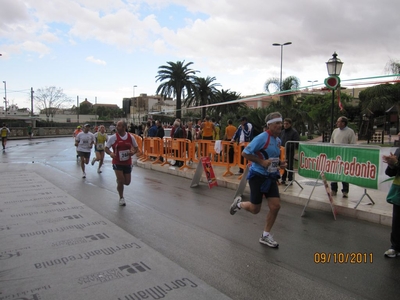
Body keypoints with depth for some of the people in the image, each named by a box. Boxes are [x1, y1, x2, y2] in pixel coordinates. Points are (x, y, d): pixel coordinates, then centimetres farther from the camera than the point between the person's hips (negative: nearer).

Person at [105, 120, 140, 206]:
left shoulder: (130, 137, -4)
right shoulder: (113, 137, -10)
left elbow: (136, 148, 7)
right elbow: (106, 148, -4)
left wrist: (133, 152, -15)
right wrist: (110, 153, -25)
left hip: (127, 163, 3)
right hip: (117, 163, -3)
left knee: (127, 182, 7)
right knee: (121, 181, -9)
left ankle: (119, 180, 44)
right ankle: (121, 198, 16)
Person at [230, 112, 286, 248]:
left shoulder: (278, 140, 8)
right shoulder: (262, 138, -17)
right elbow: (245, 153, -17)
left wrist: (280, 163, 2)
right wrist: (262, 162, -23)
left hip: (271, 177, 7)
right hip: (257, 175, -7)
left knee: (275, 206, -2)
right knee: (255, 209, 1)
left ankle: (265, 235, 16)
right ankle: (239, 203, 35)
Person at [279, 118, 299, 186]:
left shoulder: (294, 132, -7)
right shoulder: (282, 132, 15)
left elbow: (297, 143, -12)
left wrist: (288, 147, -20)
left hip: (290, 152, -6)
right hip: (283, 152, 6)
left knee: (289, 166, -1)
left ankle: (290, 180, 8)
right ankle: (283, 179, 19)